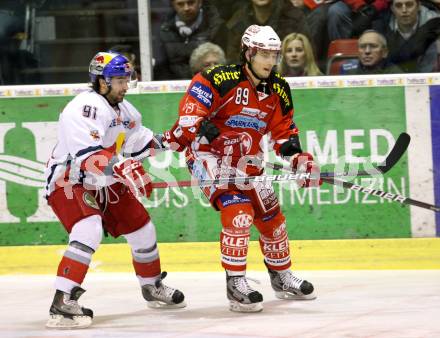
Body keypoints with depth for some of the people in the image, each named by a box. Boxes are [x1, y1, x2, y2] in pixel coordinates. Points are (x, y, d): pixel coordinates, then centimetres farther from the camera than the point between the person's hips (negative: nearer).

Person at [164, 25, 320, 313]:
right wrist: (195, 127, -35)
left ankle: (282, 277, 34)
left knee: (271, 215, 13)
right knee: (237, 211, -24)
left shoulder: (278, 90, 3)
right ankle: (236, 284, -18)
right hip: (209, 156, -7)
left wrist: (298, 157, -3)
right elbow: (191, 105, -22)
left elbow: (284, 130, 10)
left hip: (246, 163, 7)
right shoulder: (222, 79, -19)